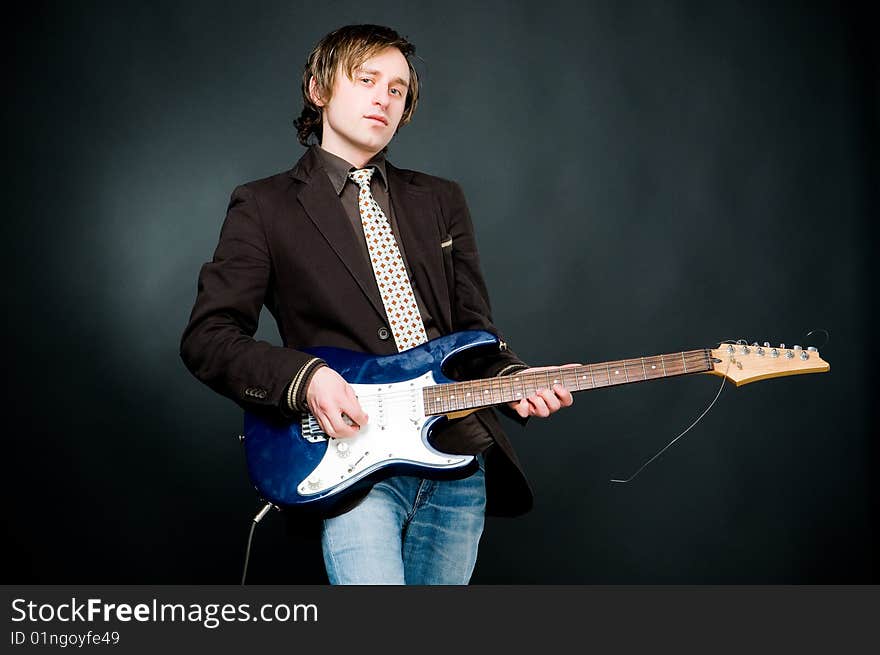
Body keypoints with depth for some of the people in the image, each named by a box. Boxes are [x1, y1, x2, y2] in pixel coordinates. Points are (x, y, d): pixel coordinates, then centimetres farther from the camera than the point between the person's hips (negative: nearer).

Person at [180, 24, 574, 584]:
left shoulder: (442, 201, 16)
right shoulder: (264, 207, 3)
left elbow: (474, 329, 15)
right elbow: (207, 336, -2)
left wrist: (512, 380, -6)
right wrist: (305, 378, -18)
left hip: (461, 457, 5)